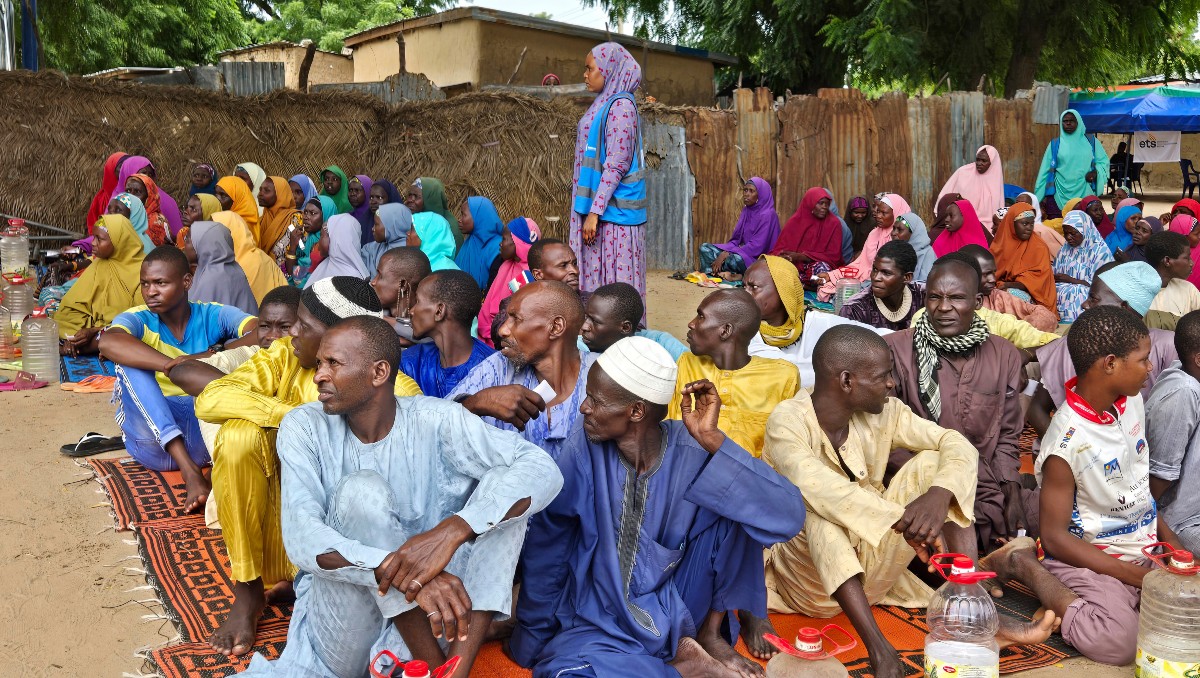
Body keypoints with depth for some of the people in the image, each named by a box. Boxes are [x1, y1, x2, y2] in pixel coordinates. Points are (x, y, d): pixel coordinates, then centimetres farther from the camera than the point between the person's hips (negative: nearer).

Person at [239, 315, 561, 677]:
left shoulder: (435, 420, -8)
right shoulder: (305, 426, -6)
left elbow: (542, 470, -20)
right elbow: (302, 538, -20)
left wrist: (451, 530, -36)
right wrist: (405, 572, -37)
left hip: (425, 622, 1)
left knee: (503, 484, -17)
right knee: (363, 489, -26)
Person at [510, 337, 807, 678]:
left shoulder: (692, 453, -16)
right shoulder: (585, 448, -16)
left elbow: (789, 517, -27)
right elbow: (547, 546, -5)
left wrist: (713, 440, -33)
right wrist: (533, 638, 1)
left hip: (680, 613, 0)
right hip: (602, 625, 1)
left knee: (735, 508, -20)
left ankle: (711, 633, -1)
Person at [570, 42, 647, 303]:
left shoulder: (620, 106, -11)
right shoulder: (603, 105, 16)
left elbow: (616, 165, -17)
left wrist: (595, 211, -20)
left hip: (613, 211, -9)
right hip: (596, 207, 9)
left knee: (614, 278, -5)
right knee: (596, 275, 9)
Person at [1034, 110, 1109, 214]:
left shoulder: (1091, 141, 10)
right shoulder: (1054, 145, 8)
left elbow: (1103, 161, 14)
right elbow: (1045, 171, 7)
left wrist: (1096, 172, -9)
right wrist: (1040, 197, 2)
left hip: (1085, 194, 1)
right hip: (1060, 195, 0)